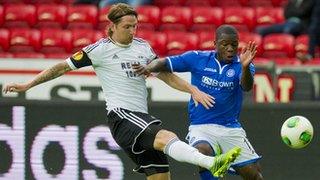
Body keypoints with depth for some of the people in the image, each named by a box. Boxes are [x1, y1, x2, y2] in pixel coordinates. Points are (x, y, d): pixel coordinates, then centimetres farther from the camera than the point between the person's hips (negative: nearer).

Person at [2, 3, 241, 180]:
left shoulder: (143, 47, 16)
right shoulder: (100, 50, 0)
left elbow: (166, 75, 21)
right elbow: (63, 67, 6)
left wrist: (193, 90, 7)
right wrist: (28, 85, 6)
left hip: (141, 118, 8)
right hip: (121, 115, -8)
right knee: (167, 138, -32)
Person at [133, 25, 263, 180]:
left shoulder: (240, 66, -4)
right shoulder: (197, 59, -3)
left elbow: (246, 87, -24)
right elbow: (165, 63, -2)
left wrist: (245, 67, -46)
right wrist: (149, 67, -24)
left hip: (231, 128, 1)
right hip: (201, 126, -1)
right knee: (203, 151, -35)